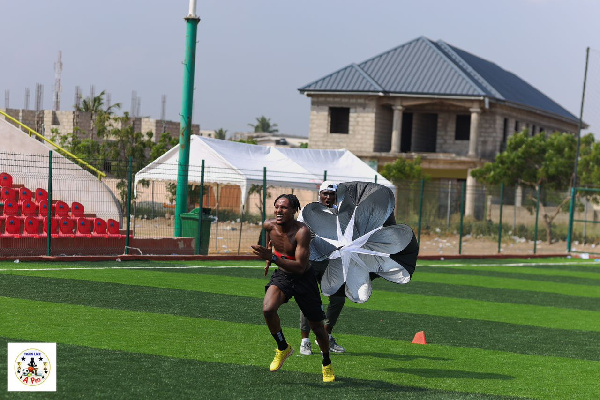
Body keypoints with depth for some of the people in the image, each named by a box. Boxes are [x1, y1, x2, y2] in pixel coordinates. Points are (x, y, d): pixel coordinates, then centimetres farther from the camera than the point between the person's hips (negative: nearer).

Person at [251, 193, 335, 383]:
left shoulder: (302, 231, -28)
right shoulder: (269, 226, -10)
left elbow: (300, 267, -34)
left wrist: (273, 257, -42)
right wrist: (268, 256, 21)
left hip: (304, 278, -3)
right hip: (281, 276, 3)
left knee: (316, 325, 7)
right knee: (268, 309, -26)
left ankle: (327, 364, 33)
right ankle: (283, 348, -1)